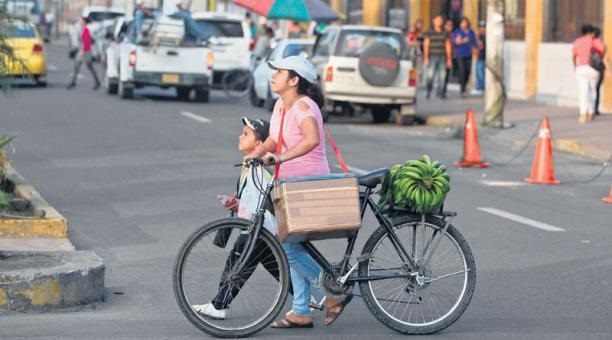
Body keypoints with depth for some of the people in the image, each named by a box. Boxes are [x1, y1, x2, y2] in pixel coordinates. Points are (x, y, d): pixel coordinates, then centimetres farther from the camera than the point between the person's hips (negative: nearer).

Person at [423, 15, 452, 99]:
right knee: (430, 75, -7)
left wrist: (449, 59, 5)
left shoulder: (445, 33, 10)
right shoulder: (429, 33, 3)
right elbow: (426, 46, -1)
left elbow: (448, 47, 10)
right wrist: (426, 58, -9)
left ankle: (439, 94, 1)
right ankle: (428, 92, 11)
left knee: (441, 76, -4)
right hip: (432, 57, -2)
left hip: (442, 58, 2)